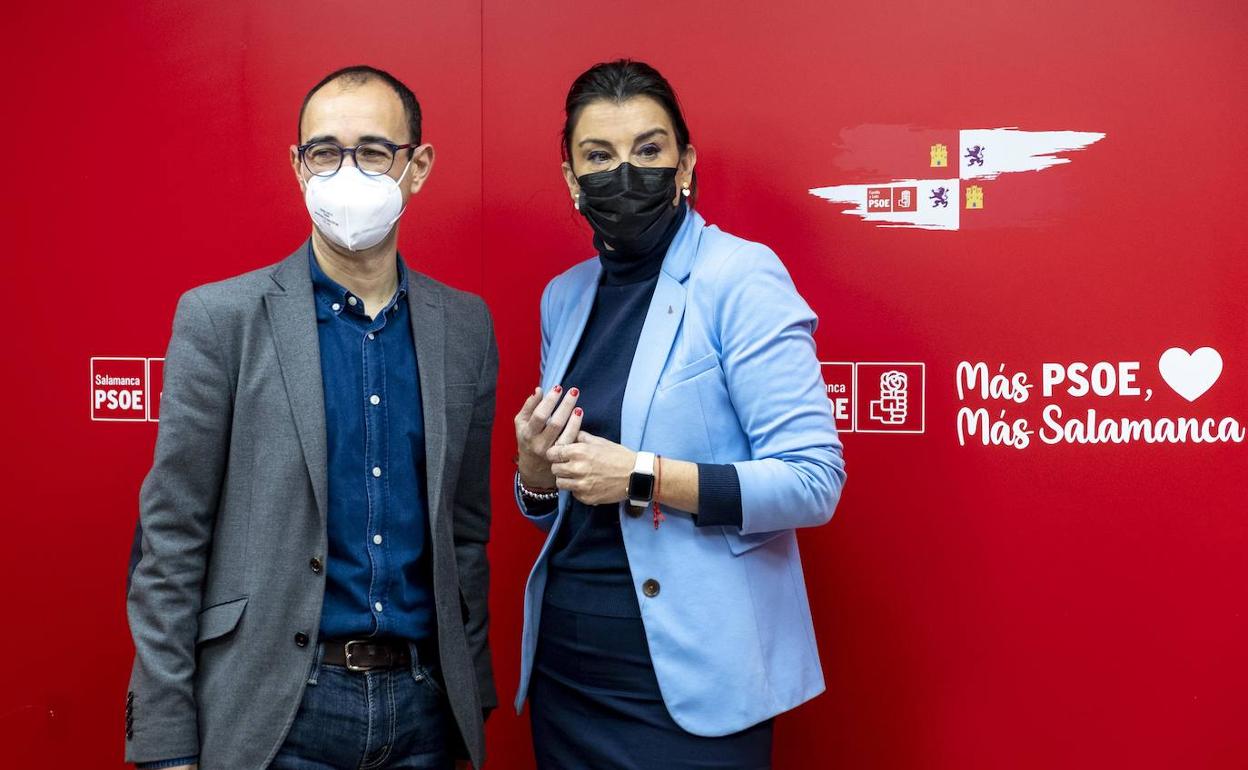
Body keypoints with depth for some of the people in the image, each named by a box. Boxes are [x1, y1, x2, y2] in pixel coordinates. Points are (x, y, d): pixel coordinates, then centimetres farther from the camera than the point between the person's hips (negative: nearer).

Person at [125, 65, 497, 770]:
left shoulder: (466, 325, 4)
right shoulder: (220, 318, -5)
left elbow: (467, 532, 10)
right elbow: (171, 543, -5)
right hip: (274, 712, -3)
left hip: (423, 708, 3)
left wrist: (473, 706, 10)